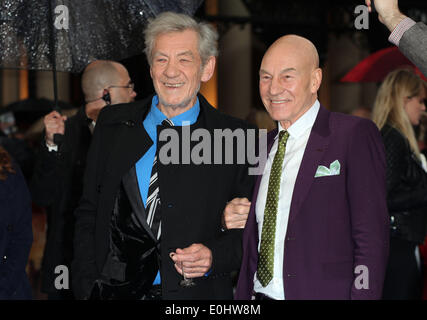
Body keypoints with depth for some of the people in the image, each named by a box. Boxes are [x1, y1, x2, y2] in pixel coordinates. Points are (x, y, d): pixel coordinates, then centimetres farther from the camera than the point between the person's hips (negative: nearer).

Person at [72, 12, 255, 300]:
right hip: (114, 290, 2)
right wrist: (87, 288, -1)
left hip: (194, 294, -2)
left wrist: (215, 256, -16)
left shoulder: (235, 139, -3)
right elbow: (88, 214, 7)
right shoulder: (113, 126, 5)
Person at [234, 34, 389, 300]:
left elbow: (372, 239, -13)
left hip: (323, 292, -5)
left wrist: (363, 296, -20)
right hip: (260, 294, 5)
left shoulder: (356, 135, -8)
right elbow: (253, 241, 13)